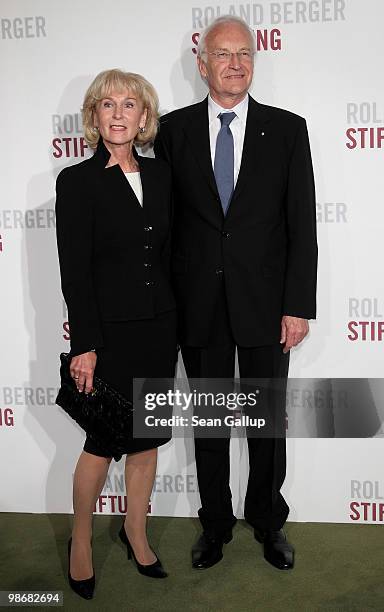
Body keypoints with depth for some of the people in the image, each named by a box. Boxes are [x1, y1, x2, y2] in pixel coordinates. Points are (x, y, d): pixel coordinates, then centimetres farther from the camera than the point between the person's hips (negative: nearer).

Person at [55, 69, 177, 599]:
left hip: (160, 326, 5)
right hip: (110, 331, -5)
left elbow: (170, 252, 11)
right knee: (104, 441, 5)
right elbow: (74, 271, -11)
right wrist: (85, 346, -14)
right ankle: (81, 540, 29)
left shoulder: (159, 174, 7)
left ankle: (136, 533, 34)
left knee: (148, 438, 14)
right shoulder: (77, 181, -8)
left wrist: (175, 320, 10)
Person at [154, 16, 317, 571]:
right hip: (199, 305, 1)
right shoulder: (174, 129, 3)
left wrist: (299, 306, -7)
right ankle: (215, 524, 33)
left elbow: (303, 225, -2)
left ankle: (268, 521, 34)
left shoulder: (287, 129, 1)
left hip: (265, 302, 0)